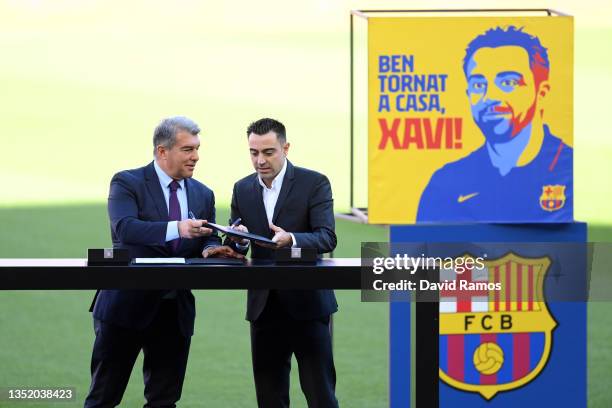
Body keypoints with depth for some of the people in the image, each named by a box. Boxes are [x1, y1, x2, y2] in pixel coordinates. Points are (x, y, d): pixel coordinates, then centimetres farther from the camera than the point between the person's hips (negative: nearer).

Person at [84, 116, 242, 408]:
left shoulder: (203, 195, 11)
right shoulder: (127, 183, -6)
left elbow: (207, 241, 8)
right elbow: (124, 228, -23)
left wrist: (211, 249, -18)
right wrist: (177, 229, -37)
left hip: (176, 309, 5)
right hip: (127, 304, -5)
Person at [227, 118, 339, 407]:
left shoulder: (314, 183, -5)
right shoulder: (242, 189, 9)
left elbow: (327, 238, -15)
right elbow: (236, 249, 7)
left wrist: (291, 239, -34)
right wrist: (238, 240, -18)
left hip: (306, 303, -4)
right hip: (263, 305, 4)